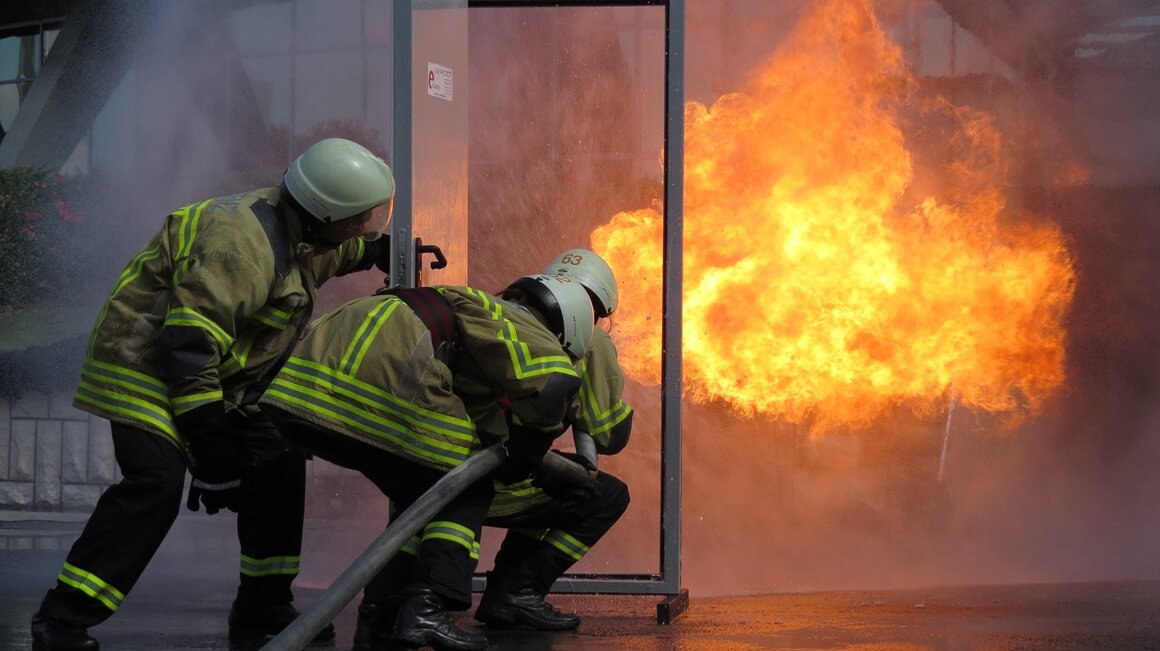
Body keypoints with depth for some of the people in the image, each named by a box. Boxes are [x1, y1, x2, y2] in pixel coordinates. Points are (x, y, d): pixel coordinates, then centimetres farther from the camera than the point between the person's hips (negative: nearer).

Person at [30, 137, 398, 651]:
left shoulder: (296, 227, 3)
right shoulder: (245, 242, -29)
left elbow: (337, 250, 32)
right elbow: (189, 343, -33)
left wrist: (382, 249, 17)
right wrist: (209, 441, -31)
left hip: (209, 376, 10)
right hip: (147, 370, -10)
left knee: (278, 464, 6)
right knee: (155, 482, -24)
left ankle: (261, 609, 15)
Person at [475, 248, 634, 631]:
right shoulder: (590, 342, 1)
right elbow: (611, 437, 4)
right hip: (499, 487, -7)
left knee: (550, 486, 32)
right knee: (610, 496, 11)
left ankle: (500, 598, 20)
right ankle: (519, 590, 3)